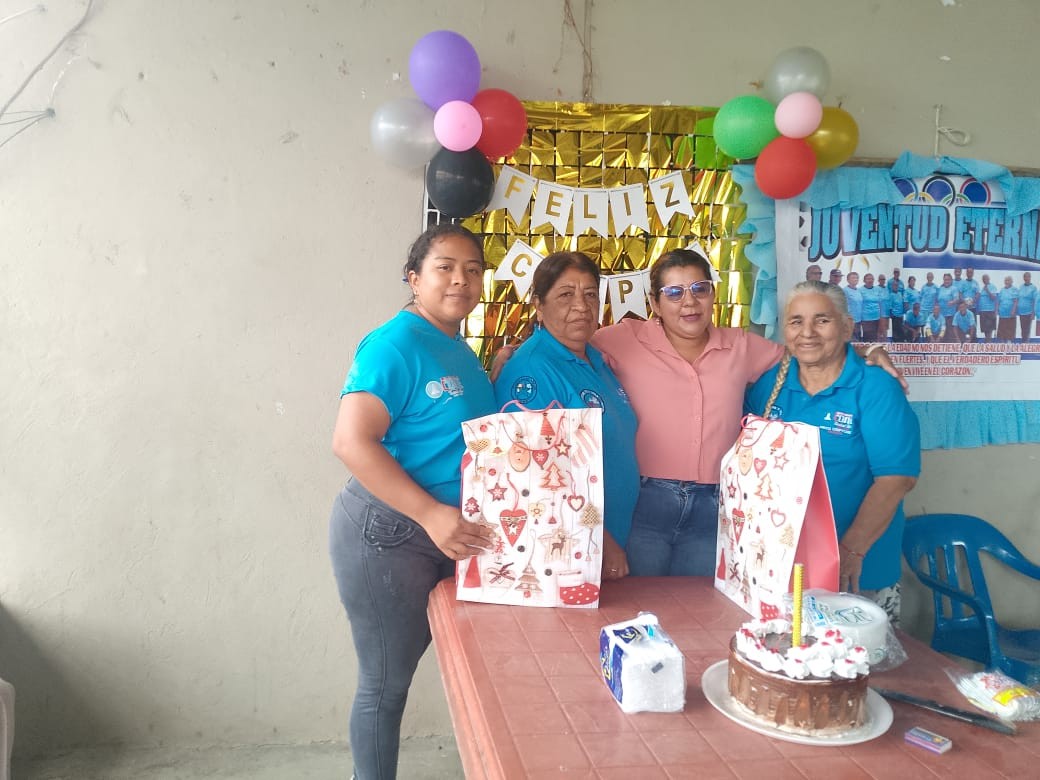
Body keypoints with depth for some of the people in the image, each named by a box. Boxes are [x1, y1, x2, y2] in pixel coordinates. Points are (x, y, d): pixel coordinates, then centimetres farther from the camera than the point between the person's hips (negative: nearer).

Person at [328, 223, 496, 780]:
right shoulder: (396, 343, -15)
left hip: (448, 538, 8)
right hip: (387, 534, -8)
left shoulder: (461, 353, 11)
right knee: (386, 683, 7)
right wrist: (431, 513, -29)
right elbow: (351, 441, -25)